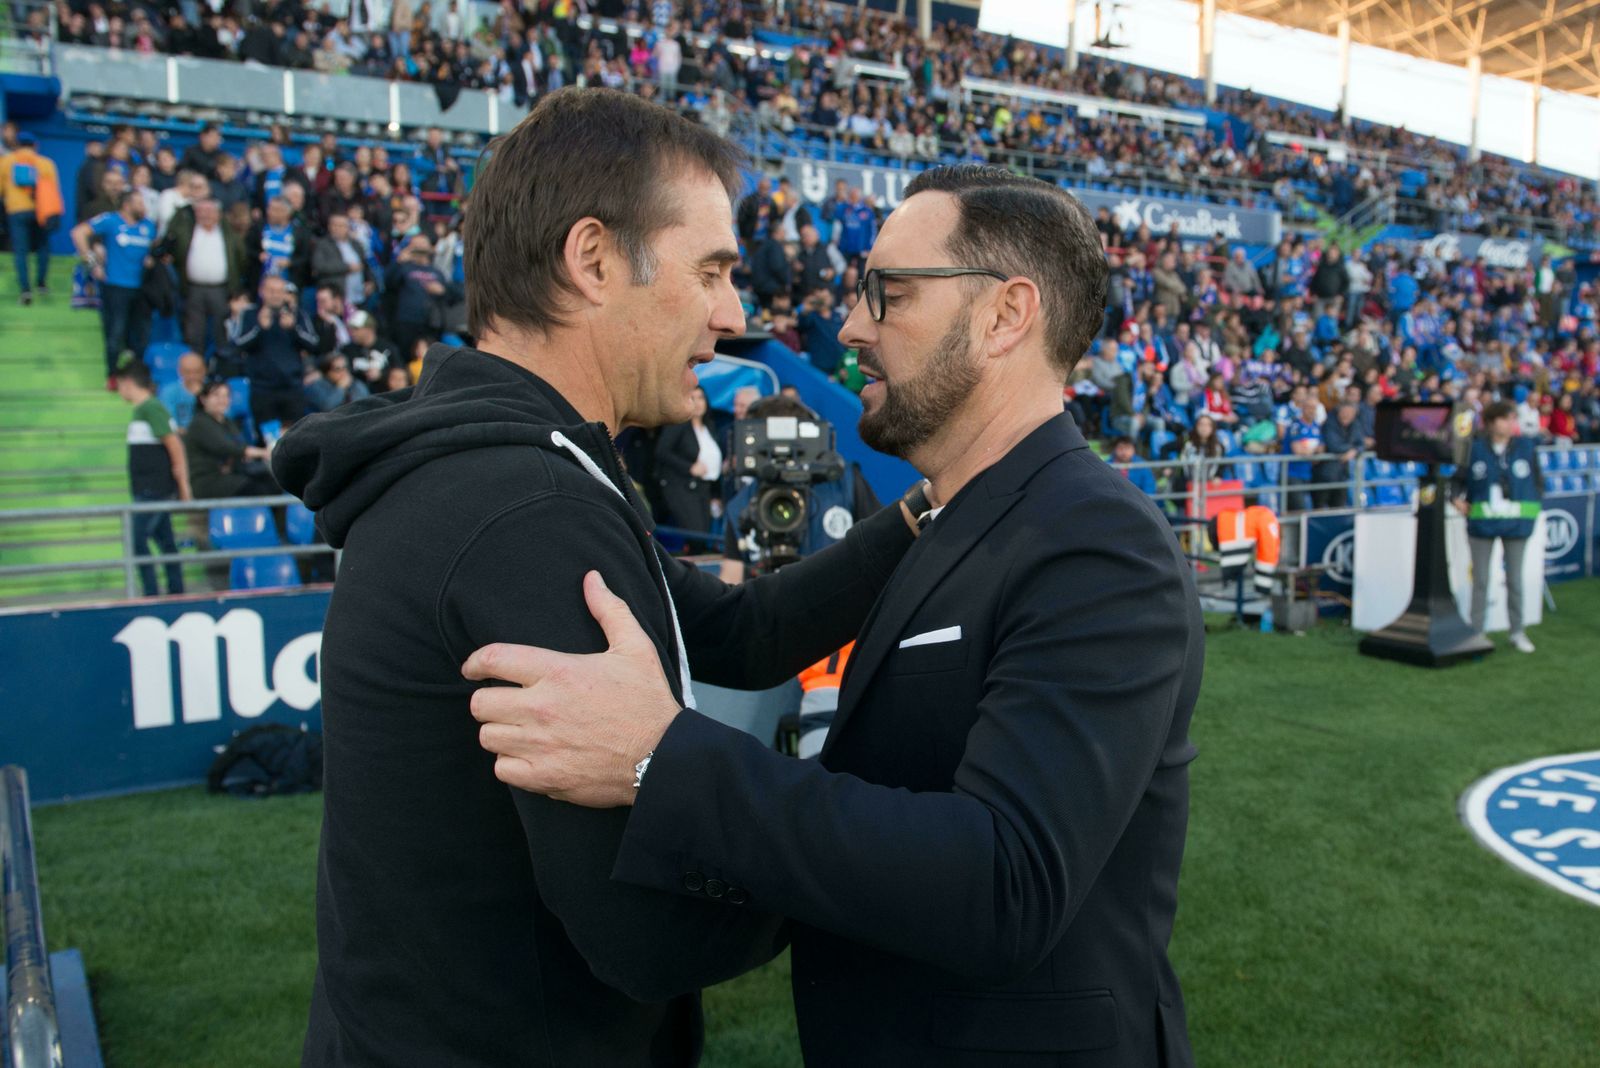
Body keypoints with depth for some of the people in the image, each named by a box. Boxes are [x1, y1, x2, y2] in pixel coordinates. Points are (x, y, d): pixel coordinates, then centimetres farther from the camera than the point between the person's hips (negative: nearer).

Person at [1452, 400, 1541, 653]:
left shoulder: (1526, 446, 0)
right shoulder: (1475, 449, -4)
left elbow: (1538, 480, 8)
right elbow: (1458, 479, 5)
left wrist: (1534, 507, 0)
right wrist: (1458, 500, -10)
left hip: (1516, 523, 1)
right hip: (1482, 523, -1)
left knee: (1515, 580, 8)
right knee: (1480, 580, 5)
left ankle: (1517, 632, 20)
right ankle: (1476, 632, 13)